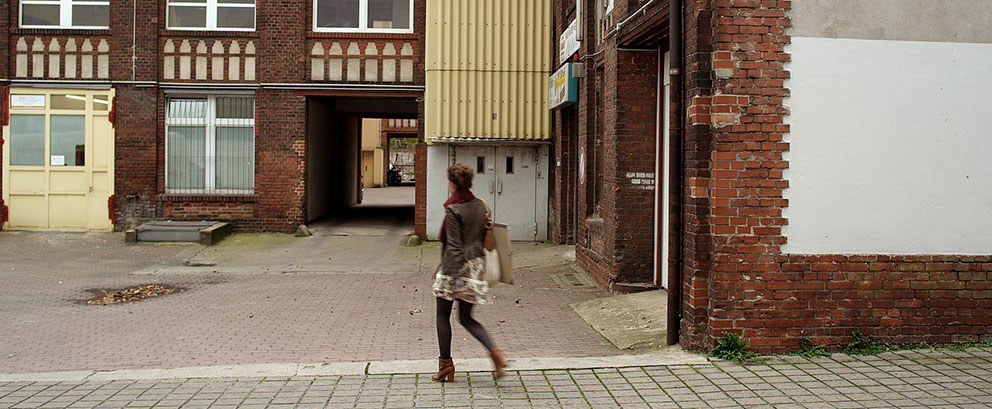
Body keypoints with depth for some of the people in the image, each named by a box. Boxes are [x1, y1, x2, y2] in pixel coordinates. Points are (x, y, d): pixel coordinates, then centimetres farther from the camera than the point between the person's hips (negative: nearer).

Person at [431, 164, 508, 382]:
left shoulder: (453, 209, -15)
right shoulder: (480, 205, 6)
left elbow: (454, 247, -18)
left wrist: (455, 281, -18)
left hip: (456, 266, -7)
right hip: (476, 264, 7)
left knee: (443, 315, 11)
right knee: (466, 318, 15)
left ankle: (446, 364, 16)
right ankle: (494, 351, -4)